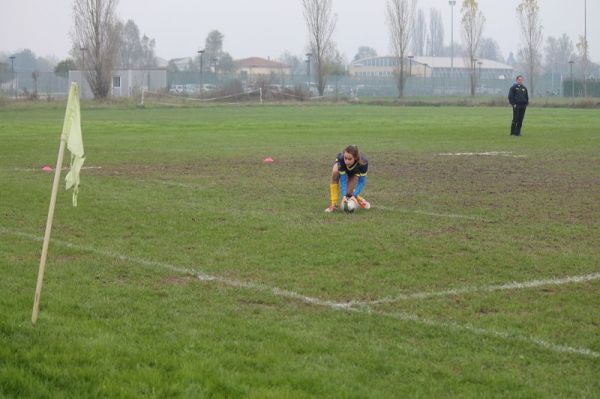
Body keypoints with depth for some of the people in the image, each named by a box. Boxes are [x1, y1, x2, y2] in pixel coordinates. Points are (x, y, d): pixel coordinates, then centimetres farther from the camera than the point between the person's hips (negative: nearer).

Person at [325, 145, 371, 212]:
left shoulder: (363, 162, -41)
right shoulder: (341, 159, -42)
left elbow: (362, 181, -31)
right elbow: (343, 179, -35)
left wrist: (354, 195, -42)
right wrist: (344, 196, -45)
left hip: (355, 172, 0)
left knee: (348, 193, -20)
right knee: (335, 172, -35)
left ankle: (360, 200, 16)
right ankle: (333, 204, -26)